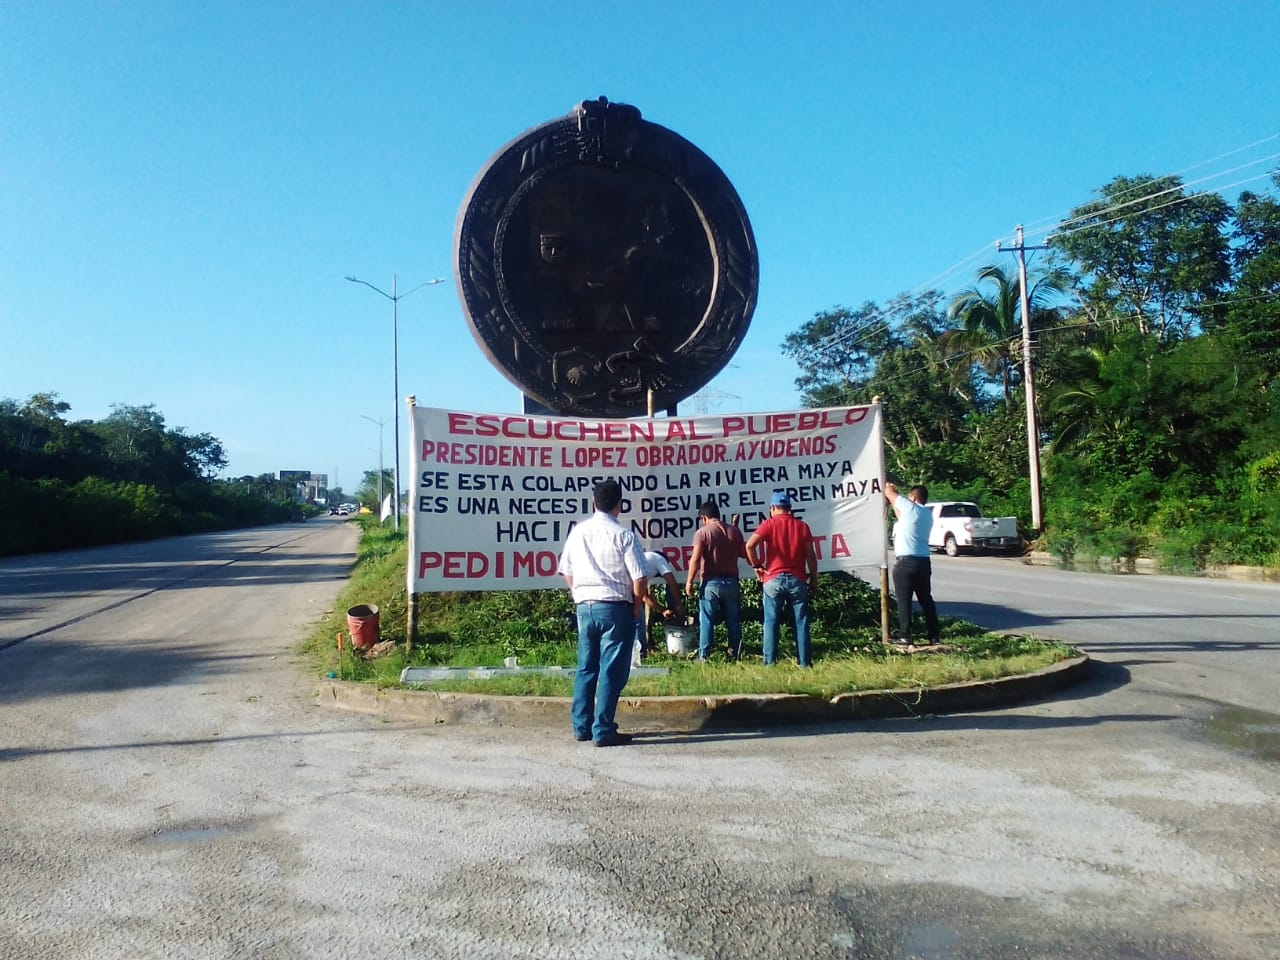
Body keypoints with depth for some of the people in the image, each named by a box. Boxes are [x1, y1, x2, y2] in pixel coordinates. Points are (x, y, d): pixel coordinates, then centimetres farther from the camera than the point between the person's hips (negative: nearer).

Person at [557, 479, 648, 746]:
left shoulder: (577, 532, 5)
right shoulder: (624, 535, -10)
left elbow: (566, 571, 12)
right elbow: (639, 578, -11)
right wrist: (636, 607, 3)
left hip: (585, 606, 5)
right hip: (615, 608, -5)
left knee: (586, 667, 14)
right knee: (611, 670, 0)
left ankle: (581, 726, 21)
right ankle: (603, 731, 2)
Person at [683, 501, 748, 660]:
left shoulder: (702, 532, -8)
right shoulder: (735, 531, 6)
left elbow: (695, 559, -14)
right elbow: (744, 553, 8)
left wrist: (689, 582, -9)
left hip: (711, 582, -4)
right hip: (732, 581, 4)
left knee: (707, 620, 1)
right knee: (733, 620, 10)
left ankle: (703, 656, 0)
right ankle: (735, 655, 13)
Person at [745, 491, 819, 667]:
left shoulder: (769, 524, -1)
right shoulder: (802, 526, 6)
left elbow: (749, 545, -14)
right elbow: (811, 556, 4)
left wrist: (756, 566, -2)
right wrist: (814, 579, 11)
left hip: (774, 579, -2)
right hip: (797, 579, 2)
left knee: (771, 622, 3)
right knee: (801, 622, 6)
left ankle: (770, 662, 2)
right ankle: (805, 662, 6)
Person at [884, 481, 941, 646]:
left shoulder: (910, 508, -8)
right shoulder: (927, 514, 15)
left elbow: (889, 492, 1)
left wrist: (888, 486, 23)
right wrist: (893, 503, 34)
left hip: (905, 562, -7)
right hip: (923, 562, 7)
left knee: (904, 601, -3)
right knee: (926, 599, 13)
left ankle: (905, 637, -3)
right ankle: (934, 634, 15)